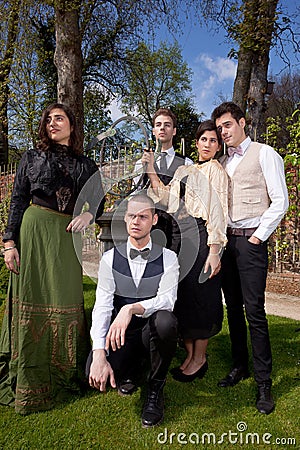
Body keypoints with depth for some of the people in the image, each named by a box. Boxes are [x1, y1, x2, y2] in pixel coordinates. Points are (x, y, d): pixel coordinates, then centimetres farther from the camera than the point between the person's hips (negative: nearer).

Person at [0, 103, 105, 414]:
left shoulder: (84, 164, 13)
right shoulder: (32, 157, 8)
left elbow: (98, 199, 15)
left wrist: (88, 214, -9)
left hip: (67, 235, 2)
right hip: (34, 230, -1)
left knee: (67, 301, 2)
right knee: (32, 299, 2)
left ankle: (66, 374, 22)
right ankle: (28, 381, 17)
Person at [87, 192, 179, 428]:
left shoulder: (168, 258, -5)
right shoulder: (110, 258, -2)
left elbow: (166, 300, -20)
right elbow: (102, 306, -12)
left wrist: (131, 309, -40)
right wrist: (99, 355, -25)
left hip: (152, 333, 0)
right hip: (121, 336, 1)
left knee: (165, 320, -35)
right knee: (94, 372, -28)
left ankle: (156, 389, -6)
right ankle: (130, 368, 11)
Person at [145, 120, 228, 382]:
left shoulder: (215, 170, 0)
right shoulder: (184, 171, 21)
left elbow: (218, 211, -9)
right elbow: (166, 199, 11)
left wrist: (214, 250, -16)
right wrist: (152, 172, 4)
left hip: (200, 236, -6)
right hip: (180, 237, 7)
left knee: (198, 295, -1)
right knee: (182, 295, 8)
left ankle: (200, 358, 15)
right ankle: (189, 353, 23)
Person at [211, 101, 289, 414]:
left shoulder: (264, 154, 0)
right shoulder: (223, 162, 18)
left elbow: (280, 202, -6)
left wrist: (258, 236, -10)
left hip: (251, 240, -6)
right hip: (226, 239, 6)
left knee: (254, 310, -7)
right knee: (233, 307, 11)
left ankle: (263, 382, 6)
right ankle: (239, 366, 25)